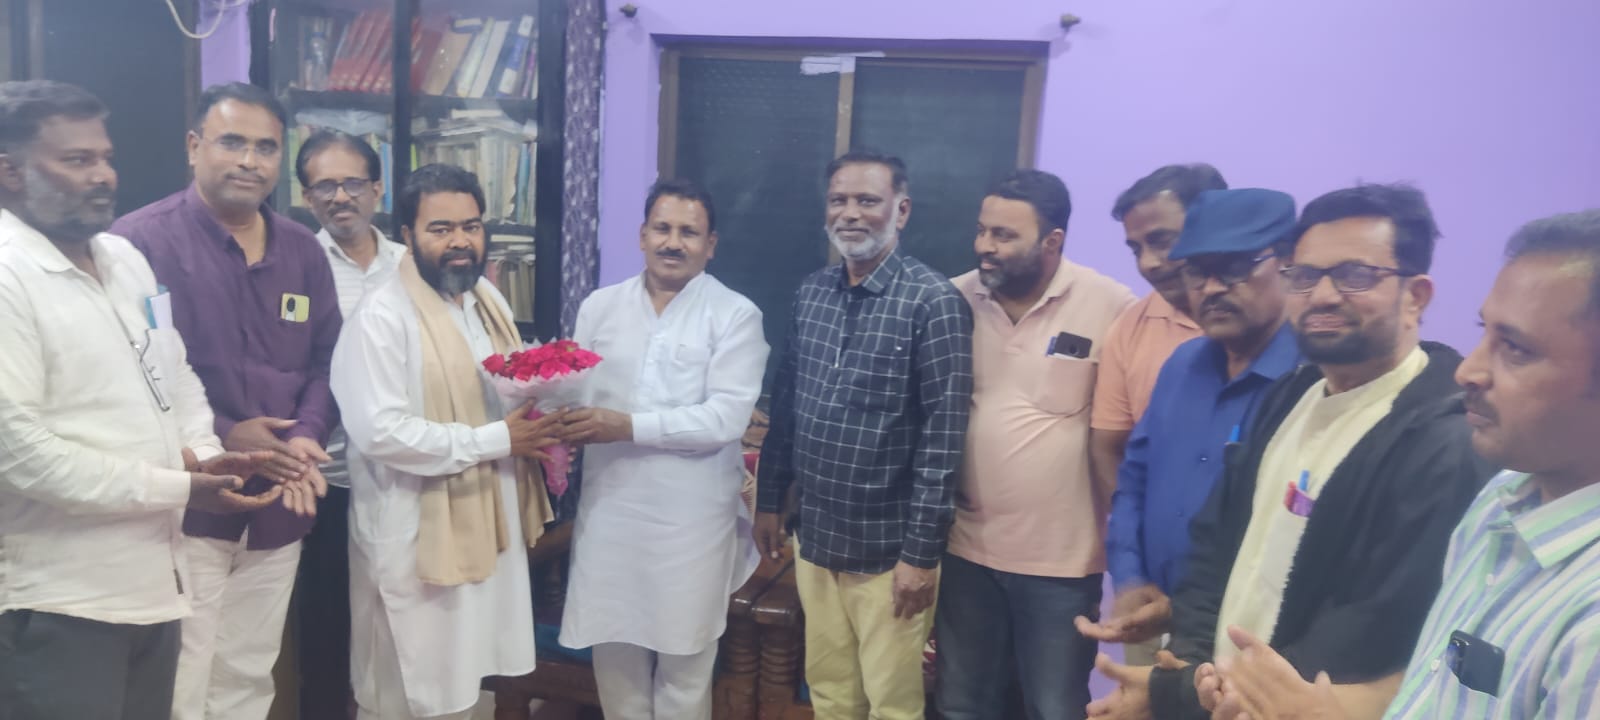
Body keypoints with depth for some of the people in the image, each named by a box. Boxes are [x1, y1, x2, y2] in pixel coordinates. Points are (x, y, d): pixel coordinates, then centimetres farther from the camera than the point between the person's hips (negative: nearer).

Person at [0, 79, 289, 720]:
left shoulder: (125, 258, 11)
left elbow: (175, 374, 19)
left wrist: (200, 452, -1)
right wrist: (179, 488, -17)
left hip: (154, 581, 7)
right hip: (61, 602, -7)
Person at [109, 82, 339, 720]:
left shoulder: (302, 251, 10)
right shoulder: (142, 239, -9)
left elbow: (324, 361, 11)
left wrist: (308, 436, -7)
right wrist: (221, 438, -18)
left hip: (279, 506, 6)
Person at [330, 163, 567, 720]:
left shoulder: (488, 299, 9)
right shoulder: (383, 316, -17)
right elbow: (381, 432, -25)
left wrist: (538, 425, -2)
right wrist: (496, 441, -21)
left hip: (487, 526, 7)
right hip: (417, 539, -7)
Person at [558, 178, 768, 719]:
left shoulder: (735, 314, -6)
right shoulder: (599, 306, 8)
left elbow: (727, 416, -16)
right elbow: (576, 393, 6)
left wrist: (629, 426, -22)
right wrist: (560, 416, -18)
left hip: (691, 518, -3)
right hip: (609, 509, 4)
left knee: (684, 664, 12)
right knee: (613, 653, 15)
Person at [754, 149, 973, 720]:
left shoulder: (935, 302, -13)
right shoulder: (811, 293, 5)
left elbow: (943, 434, -15)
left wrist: (922, 550, -16)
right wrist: (769, 500, 13)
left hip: (889, 550, -5)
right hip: (816, 540, 5)